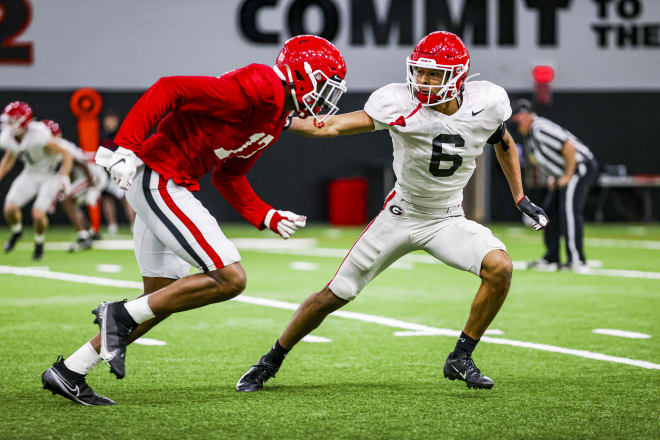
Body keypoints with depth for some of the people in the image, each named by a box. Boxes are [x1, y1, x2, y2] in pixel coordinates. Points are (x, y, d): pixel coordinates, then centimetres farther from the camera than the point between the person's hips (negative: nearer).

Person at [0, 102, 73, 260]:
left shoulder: (39, 137, -33)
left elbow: (66, 154, -24)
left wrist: (65, 178, -35)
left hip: (51, 175, -6)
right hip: (30, 174, 6)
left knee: (38, 214, -18)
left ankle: (39, 244, 14)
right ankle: (16, 232, 26)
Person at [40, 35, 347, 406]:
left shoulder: (277, 117, 14)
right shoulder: (258, 89, -17)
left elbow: (228, 177, 23)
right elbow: (170, 90, -22)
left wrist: (269, 218, 14)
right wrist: (127, 148, -26)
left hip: (164, 187, 11)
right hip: (160, 178, -11)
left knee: (163, 299, 16)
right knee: (231, 278, -13)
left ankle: (68, 373, 22)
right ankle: (121, 315, -5)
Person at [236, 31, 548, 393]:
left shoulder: (486, 103, -14)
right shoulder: (400, 104, -22)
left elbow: (504, 143, 8)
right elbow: (335, 126, -25)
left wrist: (521, 198, 11)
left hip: (447, 220, 2)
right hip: (400, 215, -2)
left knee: (499, 268, -24)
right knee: (334, 295, 0)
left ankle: (460, 359, -7)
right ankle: (270, 363, 20)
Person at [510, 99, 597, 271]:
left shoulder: (540, 129, -21)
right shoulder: (527, 135, 12)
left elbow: (569, 147, -27)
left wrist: (567, 176, -21)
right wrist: (553, 176, 14)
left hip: (581, 165, -11)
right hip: (563, 174, 11)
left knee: (569, 210, -21)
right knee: (550, 210, 11)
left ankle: (576, 260, -24)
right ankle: (552, 259, 15)